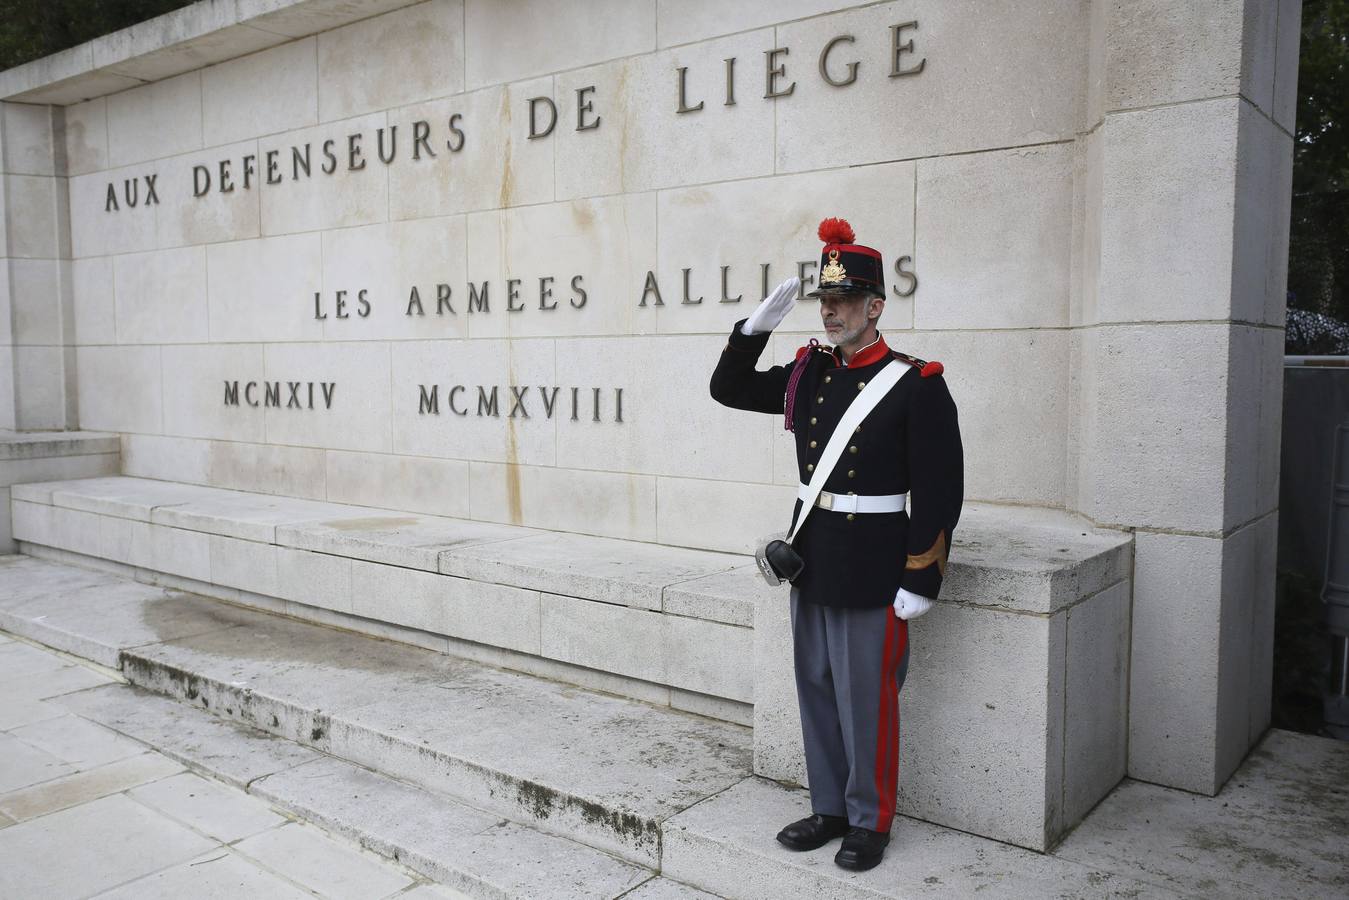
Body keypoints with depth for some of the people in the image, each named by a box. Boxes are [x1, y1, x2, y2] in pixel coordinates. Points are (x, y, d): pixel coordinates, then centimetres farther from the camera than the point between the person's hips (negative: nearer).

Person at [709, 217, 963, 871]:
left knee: (867, 700, 5)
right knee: (816, 689, 15)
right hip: (811, 559, 7)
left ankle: (870, 822, 24)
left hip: (873, 568, -6)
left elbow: (940, 491, -12)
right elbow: (729, 389, 14)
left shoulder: (917, 385, -11)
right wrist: (758, 324, 0)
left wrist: (921, 579, -14)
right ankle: (829, 809, 32)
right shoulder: (808, 373, 7)